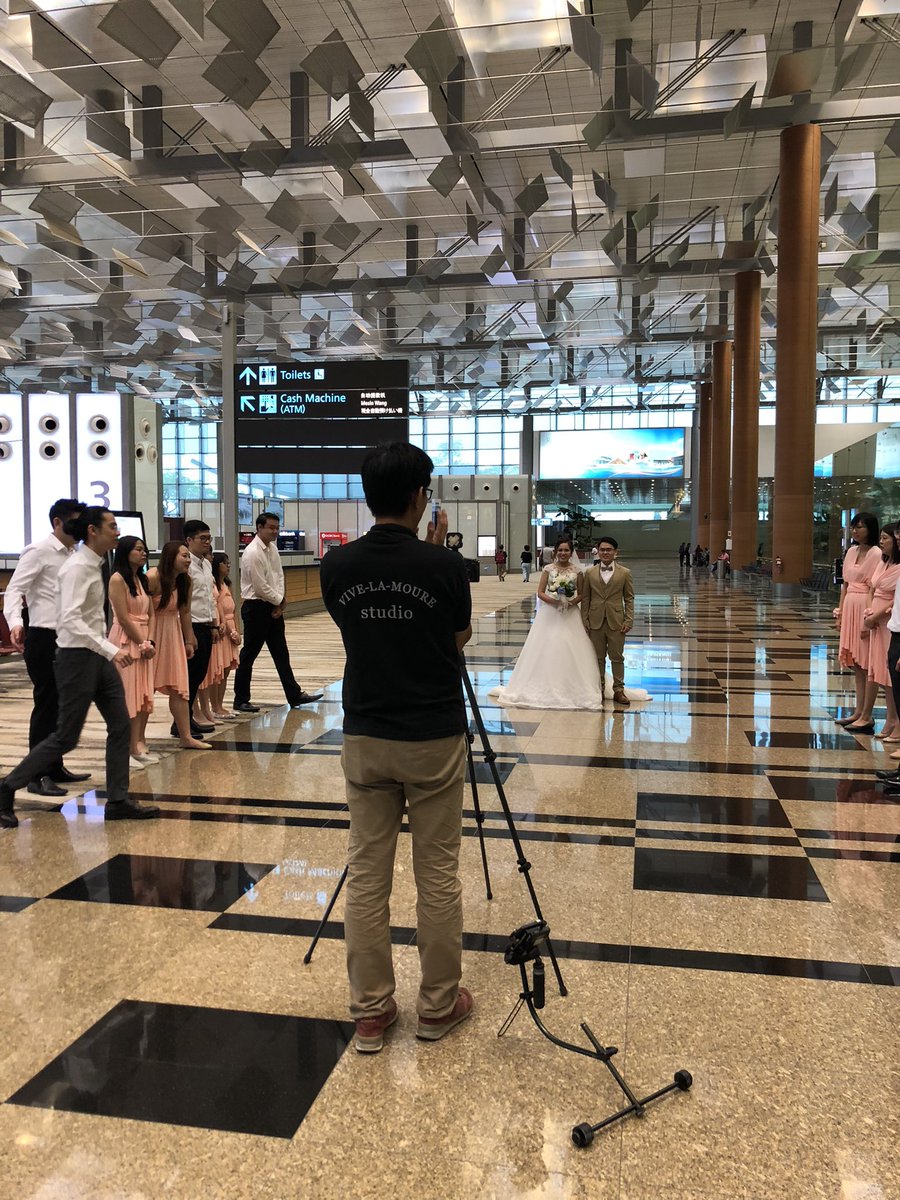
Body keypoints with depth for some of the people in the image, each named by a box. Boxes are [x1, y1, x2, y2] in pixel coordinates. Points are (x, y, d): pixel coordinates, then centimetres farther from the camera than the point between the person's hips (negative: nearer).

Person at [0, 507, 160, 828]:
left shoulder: (93, 565, 9)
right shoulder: (77, 567, -18)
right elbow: (70, 620, -29)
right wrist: (110, 650, -33)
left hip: (96, 656, 9)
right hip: (77, 657, -9)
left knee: (121, 725, 8)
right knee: (66, 736, -1)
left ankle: (117, 801, 16)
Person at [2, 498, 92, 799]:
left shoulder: (71, 554, 14)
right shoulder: (39, 551, -10)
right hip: (44, 638, -8)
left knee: (60, 705, 14)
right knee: (46, 704, -4)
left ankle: (55, 768, 25)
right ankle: (37, 775, 5)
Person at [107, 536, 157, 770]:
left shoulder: (142, 579, 14)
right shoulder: (118, 579, -11)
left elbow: (151, 614, 10)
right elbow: (123, 618, -15)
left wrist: (151, 642, -3)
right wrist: (142, 643, -11)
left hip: (144, 642, 8)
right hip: (126, 641, -8)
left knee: (144, 696, 8)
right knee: (126, 696, -5)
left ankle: (139, 746, 15)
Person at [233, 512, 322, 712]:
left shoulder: (272, 548, 8)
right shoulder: (252, 553, -18)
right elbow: (260, 587, -20)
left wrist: (280, 601, -4)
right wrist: (279, 601, -7)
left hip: (273, 607, 8)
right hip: (256, 608, -8)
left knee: (281, 653, 12)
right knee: (249, 655, 1)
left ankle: (294, 696, 18)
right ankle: (241, 701, 13)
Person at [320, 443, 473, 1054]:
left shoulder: (338, 564, -3)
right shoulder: (445, 565, -12)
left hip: (365, 737, 3)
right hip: (435, 737, -3)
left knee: (367, 873, 10)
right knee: (438, 873, 9)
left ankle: (371, 1011, 19)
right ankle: (439, 1004, 23)